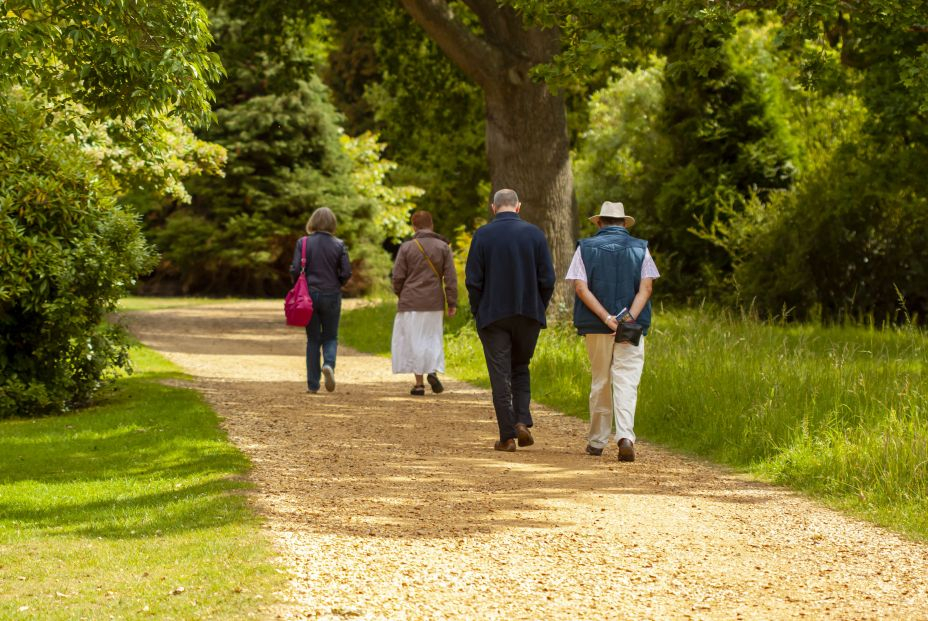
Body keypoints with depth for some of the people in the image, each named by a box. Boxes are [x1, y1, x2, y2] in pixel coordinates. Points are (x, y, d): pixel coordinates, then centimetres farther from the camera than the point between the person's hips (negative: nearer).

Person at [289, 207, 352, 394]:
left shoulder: (303, 243, -5)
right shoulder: (339, 245, -5)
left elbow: (295, 270, -9)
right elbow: (346, 272, -6)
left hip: (309, 295, 1)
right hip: (331, 296, 0)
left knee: (313, 340, 10)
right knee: (330, 337, 13)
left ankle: (313, 384, 8)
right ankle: (329, 364, -18)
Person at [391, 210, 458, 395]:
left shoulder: (407, 247, -4)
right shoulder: (443, 247, 1)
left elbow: (398, 276, -3)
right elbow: (450, 277, -3)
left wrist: (400, 295, 16)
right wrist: (452, 303, 2)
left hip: (411, 303, -2)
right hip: (434, 303, 2)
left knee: (414, 341, 5)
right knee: (432, 338, 16)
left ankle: (419, 383, 4)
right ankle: (434, 370, -7)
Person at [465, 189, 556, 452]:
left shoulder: (482, 235, -6)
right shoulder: (534, 234, -1)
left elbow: (472, 280, -6)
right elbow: (547, 279, -2)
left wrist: (477, 312, 5)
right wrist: (539, 308, 10)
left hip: (493, 315, -2)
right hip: (529, 315, 2)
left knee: (500, 375, 3)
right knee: (520, 368, 18)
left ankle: (507, 436, 0)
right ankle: (522, 421, 1)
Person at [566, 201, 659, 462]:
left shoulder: (586, 248, 4)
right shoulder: (640, 249, 5)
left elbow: (581, 287, -8)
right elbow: (646, 287, -7)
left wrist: (607, 318, -14)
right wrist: (630, 318, -15)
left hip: (596, 327, 1)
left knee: (599, 382, 12)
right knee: (626, 382, -4)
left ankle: (597, 440, 18)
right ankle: (625, 435, -23)